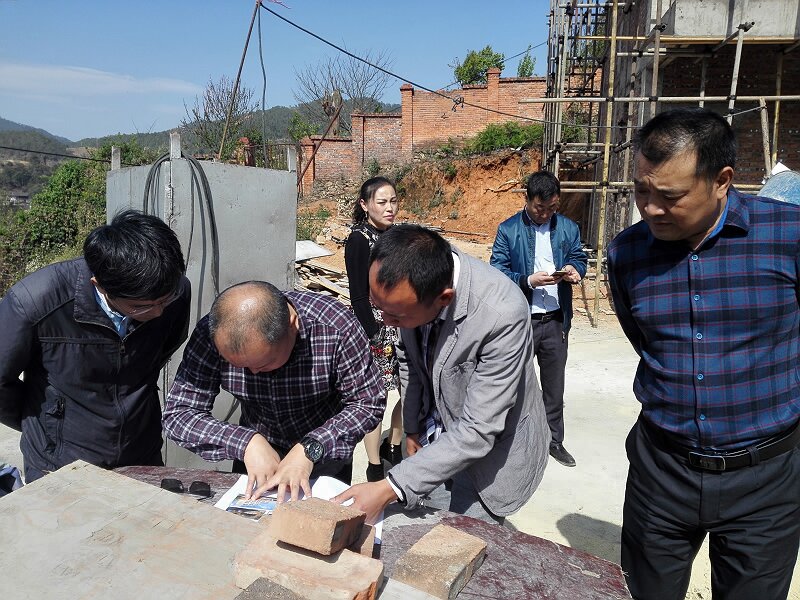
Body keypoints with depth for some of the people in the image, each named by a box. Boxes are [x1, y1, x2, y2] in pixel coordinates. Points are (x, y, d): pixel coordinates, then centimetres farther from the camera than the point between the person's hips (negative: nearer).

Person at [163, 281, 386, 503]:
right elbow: (177, 414, -21)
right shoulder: (211, 334, -25)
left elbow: (369, 402, -22)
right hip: (256, 458, 2)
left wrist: (309, 449, -34)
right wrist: (247, 441, -35)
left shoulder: (335, 327, -31)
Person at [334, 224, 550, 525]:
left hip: (490, 448, -5)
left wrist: (390, 488, -31)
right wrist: (412, 428, 6)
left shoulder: (503, 314, -36)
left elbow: (478, 432, -30)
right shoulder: (414, 279, -18)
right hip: (433, 439, 5)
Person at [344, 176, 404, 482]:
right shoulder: (359, 240, -10)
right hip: (375, 328, -7)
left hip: (403, 326, 7)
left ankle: (393, 447, 35)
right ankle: (374, 467, 19)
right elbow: (358, 296, -13)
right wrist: (374, 337, -15)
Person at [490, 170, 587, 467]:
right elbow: (497, 271, -9)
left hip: (556, 320, 3)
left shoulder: (568, 228, 5)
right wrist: (528, 281, -23)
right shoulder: (508, 229, -6)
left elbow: (580, 258, 12)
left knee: (554, 384, 14)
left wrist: (574, 270, -12)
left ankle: (554, 440, 31)